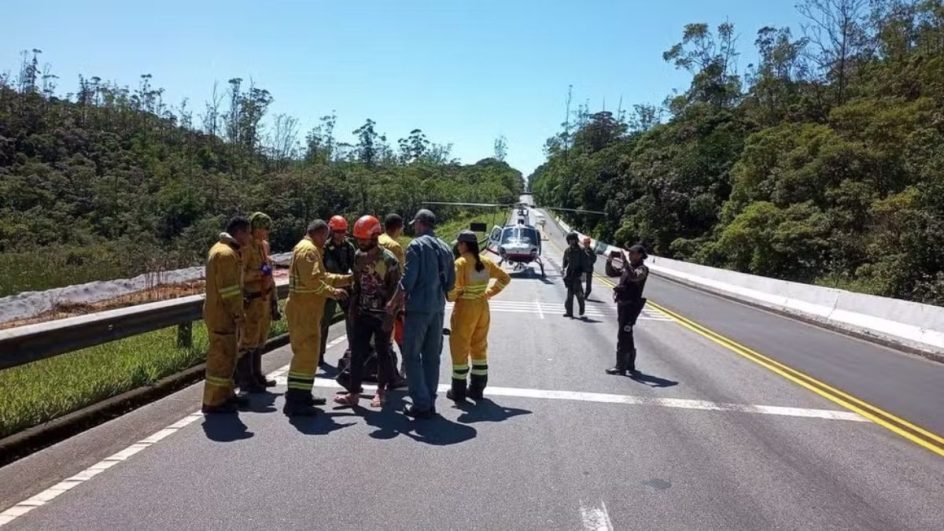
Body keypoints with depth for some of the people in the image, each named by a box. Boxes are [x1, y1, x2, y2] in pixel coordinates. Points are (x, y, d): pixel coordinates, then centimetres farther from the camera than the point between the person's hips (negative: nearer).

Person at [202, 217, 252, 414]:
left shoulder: (221, 249, 15)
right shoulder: (226, 253, -19)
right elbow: (230, 289, -23)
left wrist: (237, 312, 20)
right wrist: (239, 314, -16)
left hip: (222, 313, 11)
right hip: (222, 315, -11)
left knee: (227, 356, 17)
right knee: (221, 357, -4)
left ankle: (225, 395, 26)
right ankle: (213, 402, 3)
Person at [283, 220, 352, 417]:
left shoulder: (310, 249, 20)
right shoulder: (308, 249, -14)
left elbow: (322, 276, 23)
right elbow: (312, 280, -26)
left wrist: (347, 279, 18)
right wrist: (332, 292, -16)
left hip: (307, 309, 11)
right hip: (303, 309, -11)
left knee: (308, 352, 17)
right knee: (306, 353, -10)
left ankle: (302, 394, 26)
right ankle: (294, 401, -9)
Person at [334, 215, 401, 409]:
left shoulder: (389, 259, -15)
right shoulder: (358, 256, 4)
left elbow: (395, 290, -13)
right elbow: (357, 285, 13)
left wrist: (390, 317, -16)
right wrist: (352, 310, 9)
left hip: (382, 315, -5)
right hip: (362, 313, 5)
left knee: (382, 353, 8)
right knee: (357, 353, 3)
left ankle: (380, 391, 23)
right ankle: (353, 393, 10)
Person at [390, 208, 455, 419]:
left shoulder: (417, 245, -9)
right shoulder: (445, 248, 11)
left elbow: (408, 279, -14)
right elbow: (450, 283, 14)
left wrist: (396, 301, -2)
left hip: (418, 308, -7)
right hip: (438, 308, 7)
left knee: (412, 356, 1)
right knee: (432, 357, 12)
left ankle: (421, 404, -1)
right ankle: (429, 402, 18)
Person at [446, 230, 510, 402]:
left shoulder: (461, 263, -14)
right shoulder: (486, 262, 6)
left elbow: (453, 287, -23)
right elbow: (505, 278, 14)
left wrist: (451, 297, -3)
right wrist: (489, 293, 12)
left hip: (465, 308, -6)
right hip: (482, 307, 6)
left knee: (460, 348, 4)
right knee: (480, 347, 14)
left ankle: (458, 391, 10)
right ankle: (477, 389, 21)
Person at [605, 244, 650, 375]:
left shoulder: (642, 269, -10)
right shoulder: (627, 267, 14)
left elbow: (634, 276, -31)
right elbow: (611, 272, 17)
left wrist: (625, 262, -34)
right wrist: (609, 261, 1)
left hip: (631, 306, -9)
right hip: (622, 304, 9)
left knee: (623, 336, -9)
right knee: (627, 335, 16)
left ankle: (620, 367, -5)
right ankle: (630, 366, 27)